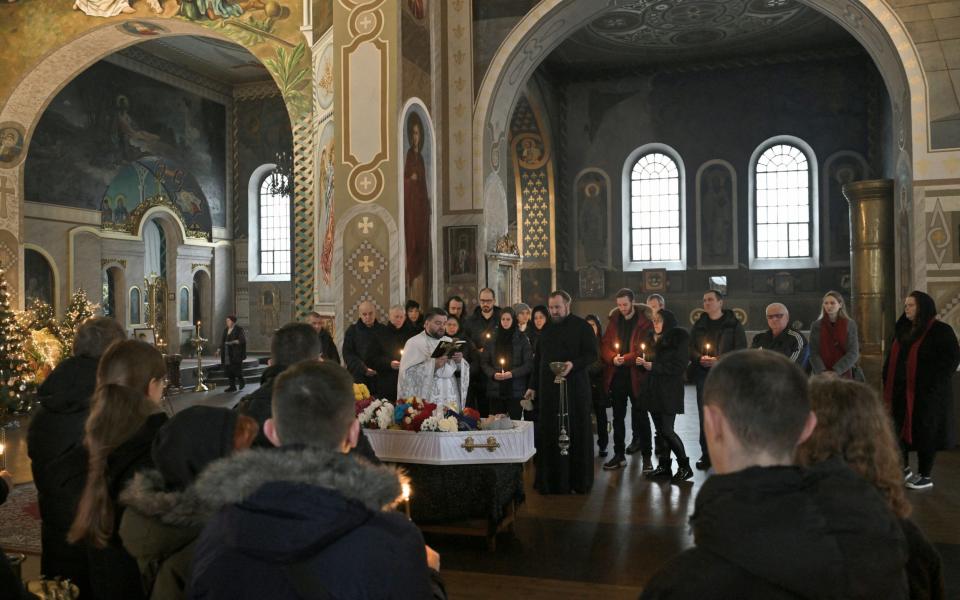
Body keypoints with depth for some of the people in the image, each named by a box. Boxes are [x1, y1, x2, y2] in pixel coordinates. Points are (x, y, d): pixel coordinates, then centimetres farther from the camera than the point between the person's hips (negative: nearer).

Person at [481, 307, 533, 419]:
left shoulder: (521, 339, 3)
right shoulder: (492, 339, 9)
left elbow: (529, 364, -2)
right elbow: (484, 362, 9)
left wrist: (512, 373, -14)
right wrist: (493, 374, -9)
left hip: (516, 391, -2)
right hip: (495, 390, 2)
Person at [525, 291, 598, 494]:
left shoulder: (581, 327, -2)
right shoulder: (547, 330, 16)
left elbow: (592, 354, -7)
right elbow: (538, 360, 21)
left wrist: (573, 364, -23)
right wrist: (533, 386, 18)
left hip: (574, 388, -5)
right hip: (548, 390, 5)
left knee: (576, 433, 1)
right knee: (549, 435, 3)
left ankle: (578, 481, 11)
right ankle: (551, 480, 11)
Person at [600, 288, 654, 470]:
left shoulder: (644, 322, -5)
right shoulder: (613, 321, 9)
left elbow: (645, 349, -12)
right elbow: (605, 345, 6)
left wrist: (625, 359, -21)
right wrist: (612, 358, -14)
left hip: (636, 375, -4)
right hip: (616, 375, 5)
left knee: (641, 416, 4)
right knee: (618, 416, 11)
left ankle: (647, 457, 12)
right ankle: (619, 455, 20)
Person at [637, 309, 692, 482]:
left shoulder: (678, 339, -7)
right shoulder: (654, 340, 15)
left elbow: (679, 367, -14)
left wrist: (654, 367, -14)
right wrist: (642, 362, -1)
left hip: (669, 392, -7)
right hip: (653, 390, 7)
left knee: (667, 431, -8)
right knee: (660, 430, 9)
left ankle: (684, 467, 5)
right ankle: (663, 467, 16)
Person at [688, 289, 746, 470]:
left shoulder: (733, 324, 1)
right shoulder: (699, 325, 14)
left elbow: (741, 349, -5)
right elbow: (690, 347, 12)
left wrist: (720, 360, -17)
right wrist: (699, 358, -9)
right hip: (703, 375, 3)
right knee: (704, 416, 2)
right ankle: (706, 455, 9)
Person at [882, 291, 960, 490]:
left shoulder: (941, 330, -8)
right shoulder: (903, 330, 12)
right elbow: (892, 360, 17)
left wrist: (932, 386, -18)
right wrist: (887, 385, 9)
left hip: (926, 394, -6)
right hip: (900, 392, 7)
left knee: (924, 434, 2)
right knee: (898, 430, 10)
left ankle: (926, 476, 15)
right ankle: (903, 469, 25)